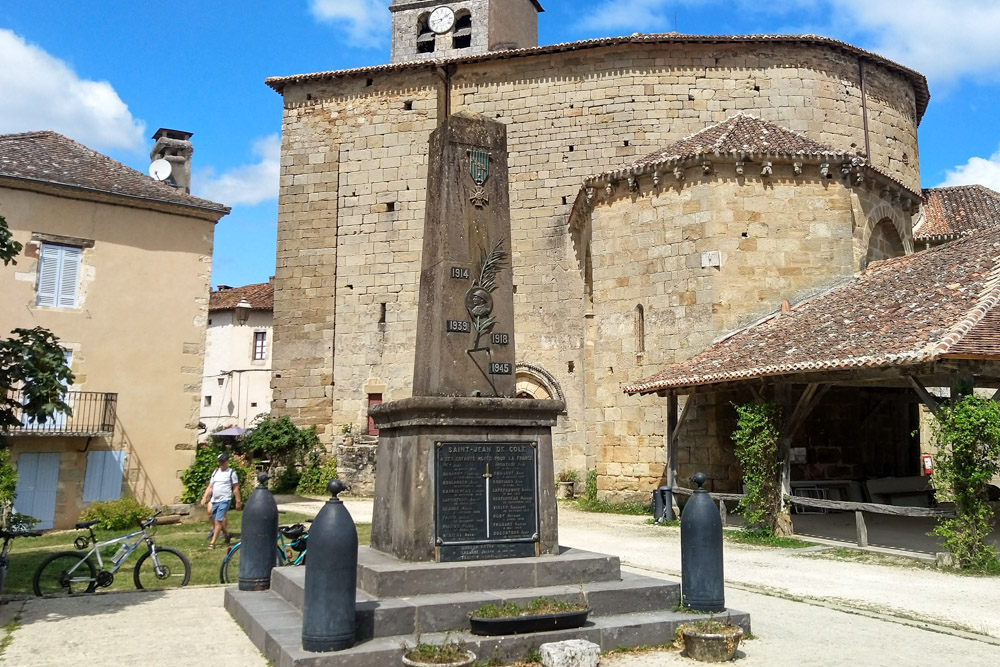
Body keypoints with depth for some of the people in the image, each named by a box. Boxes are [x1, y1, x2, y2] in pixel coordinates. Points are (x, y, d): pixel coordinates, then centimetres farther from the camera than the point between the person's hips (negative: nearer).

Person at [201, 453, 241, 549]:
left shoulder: (231, 473, -3)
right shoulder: (215, 472, 14)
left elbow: (235, 488, -4)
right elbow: (210, 487, 15)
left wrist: (238, 501, -6)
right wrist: (204, 497, 3)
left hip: (224, 500, -6)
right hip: (214, 500, 7)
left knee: (218, 521, -12)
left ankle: (212, 543, -10)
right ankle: (227, 534, 34)